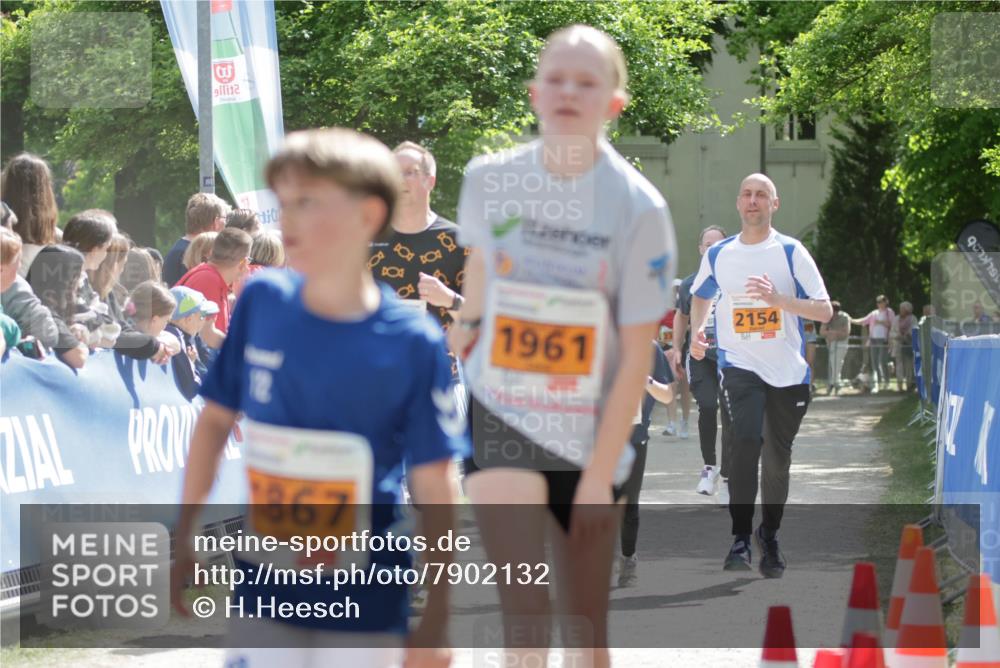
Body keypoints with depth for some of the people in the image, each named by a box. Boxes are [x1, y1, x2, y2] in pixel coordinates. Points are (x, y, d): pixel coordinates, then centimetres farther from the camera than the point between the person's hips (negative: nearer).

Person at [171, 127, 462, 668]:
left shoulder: (412, 344, -12)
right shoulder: (261, 302, -4)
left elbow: (432, 486, -8)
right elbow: (216, 417, 8)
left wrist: (435, 618, -7)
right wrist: (183, 540, 8)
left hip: (365, 604, -2)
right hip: (264, 590, 2)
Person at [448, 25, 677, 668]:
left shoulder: (638, 207, -11)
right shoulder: (491, 179, -4)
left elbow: (636, 356, -10)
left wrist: (599, 474, -12)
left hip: (590, 438, 0)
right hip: (503, 422, 0)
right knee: (525, 605, -17)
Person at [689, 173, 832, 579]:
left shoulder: (791, 252, -2)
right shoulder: (718, 255, 6)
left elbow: (825, 311, -5)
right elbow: (702, 296, 27)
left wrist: (777, 298, -19)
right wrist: (697, 331, 8)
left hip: (788, 372, 0)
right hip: (740, 366, 0)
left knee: (777, 459, 8)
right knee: (746, 441, -23)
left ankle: (769, 538, 27)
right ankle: (741, 538, -19)